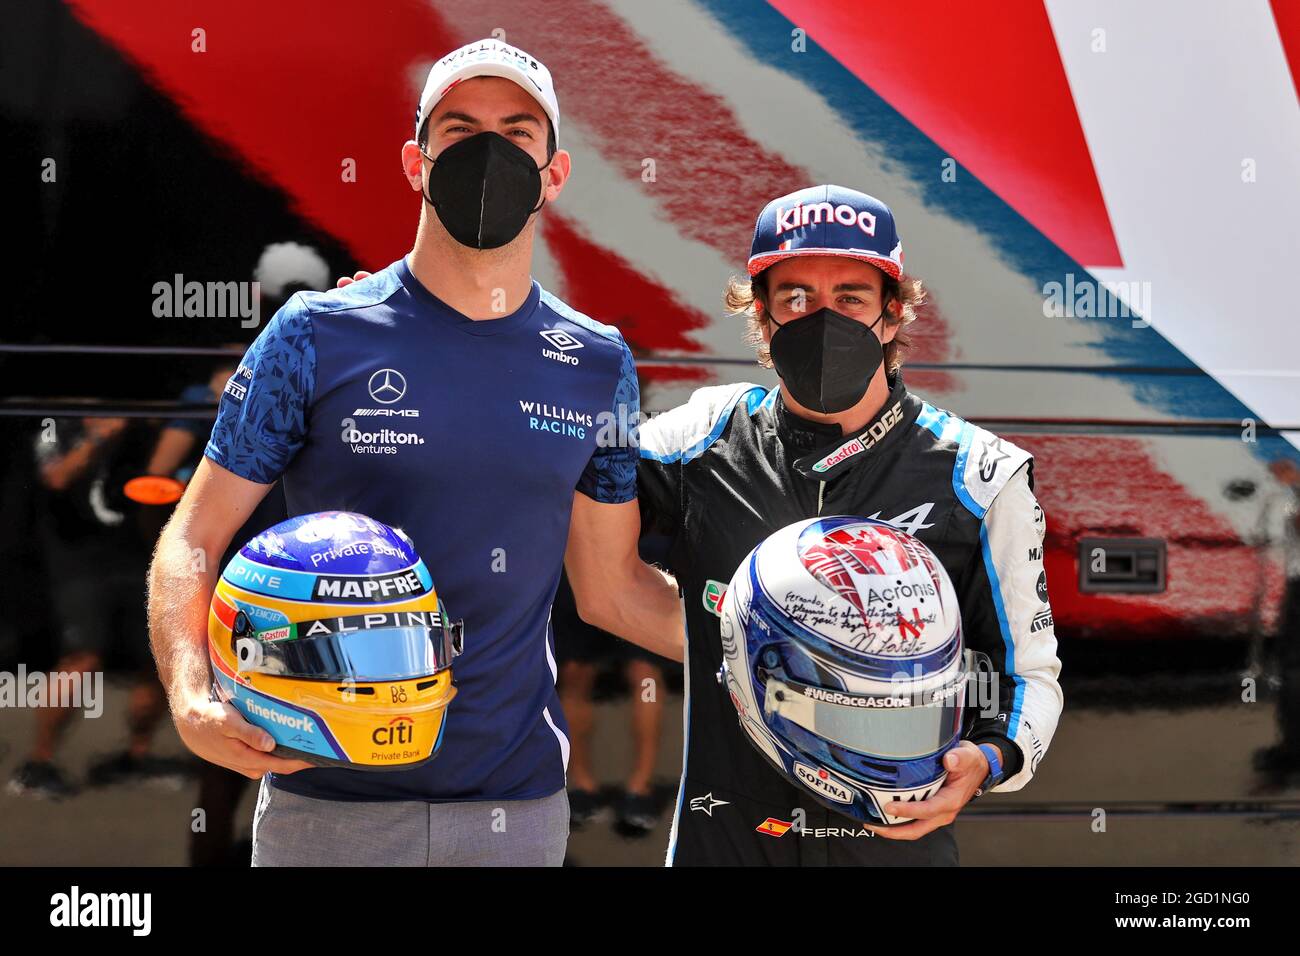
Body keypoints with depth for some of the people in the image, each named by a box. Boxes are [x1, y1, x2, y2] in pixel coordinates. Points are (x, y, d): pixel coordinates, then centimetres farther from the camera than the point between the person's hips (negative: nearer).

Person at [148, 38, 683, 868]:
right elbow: (194, 540, -2)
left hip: (519, 803, 3)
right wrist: (193, 700, -20)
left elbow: (611, 588, 12)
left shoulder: (598, 368, 6)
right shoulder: (318, 338, -3)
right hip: (329, 797, -2)